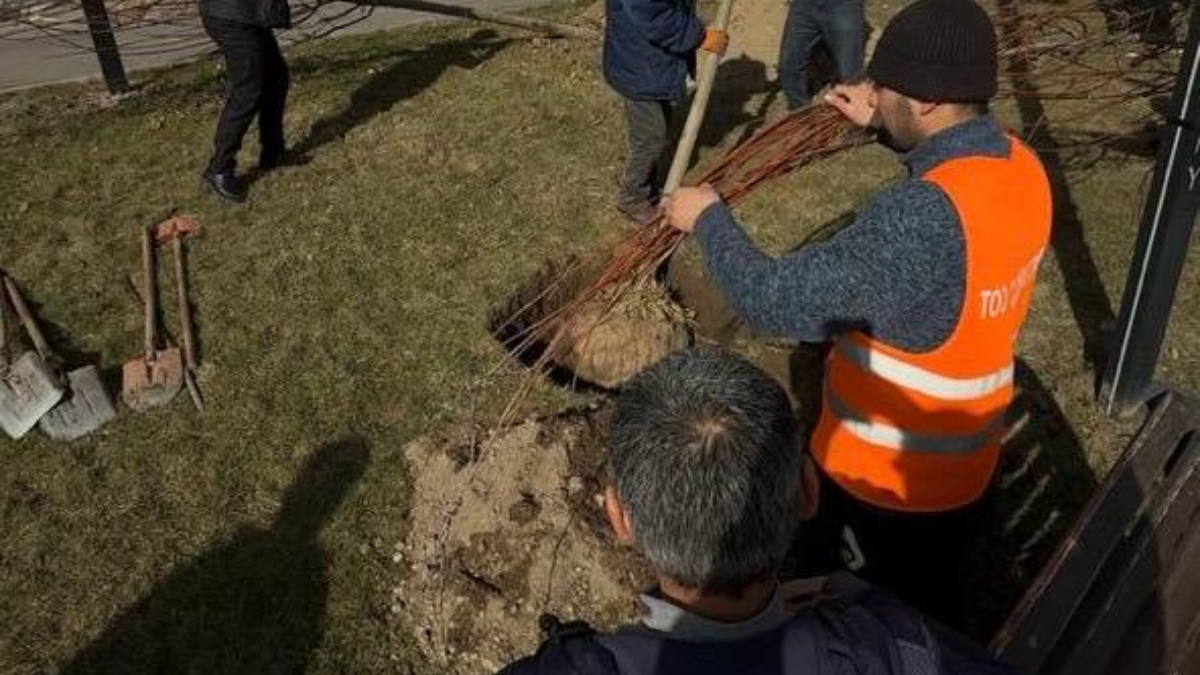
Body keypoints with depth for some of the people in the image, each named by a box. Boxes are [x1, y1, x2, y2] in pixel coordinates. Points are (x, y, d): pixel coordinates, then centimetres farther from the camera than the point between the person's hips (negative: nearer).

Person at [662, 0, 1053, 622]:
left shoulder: (920, 222, -37)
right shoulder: (1021, 165, -8)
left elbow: (773, 301, -30)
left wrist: (708, 218, -15)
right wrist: (882, 125, 12)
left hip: (887, 479, -8)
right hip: (962, 462, 8)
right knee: (927, 611, 32)